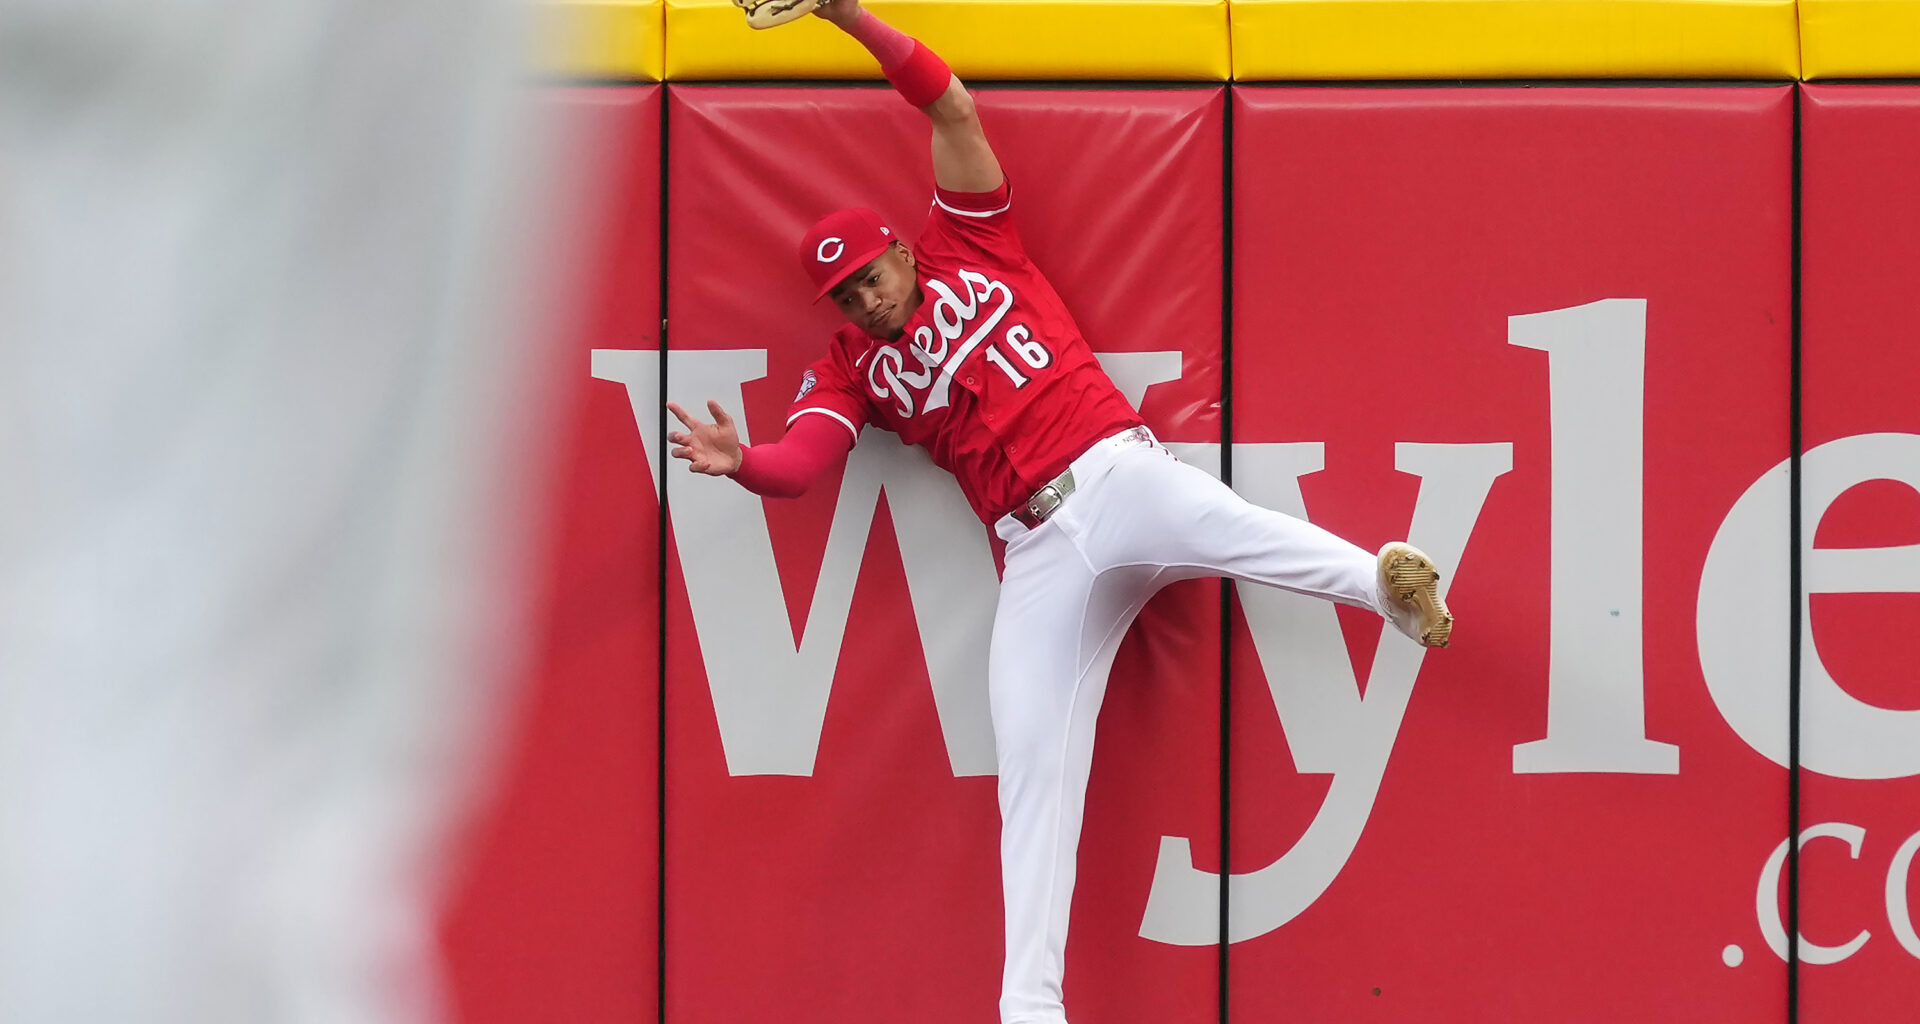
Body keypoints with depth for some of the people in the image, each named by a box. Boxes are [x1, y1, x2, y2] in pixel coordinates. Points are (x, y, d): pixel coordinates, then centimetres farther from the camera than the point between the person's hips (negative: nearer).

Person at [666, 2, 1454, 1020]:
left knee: (1220, 523, -37)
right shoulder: (853, 368, 15)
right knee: (1032, 771, -6)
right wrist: (740, 461, -24)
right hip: (1037, 552, 2)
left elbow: (952, 107, 3)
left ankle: (1384, 582, -57)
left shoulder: (969, 248, 12)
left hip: (1116, 475, -2)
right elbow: (796, 463, -2)